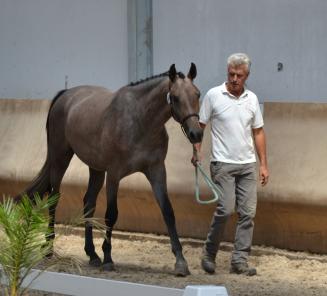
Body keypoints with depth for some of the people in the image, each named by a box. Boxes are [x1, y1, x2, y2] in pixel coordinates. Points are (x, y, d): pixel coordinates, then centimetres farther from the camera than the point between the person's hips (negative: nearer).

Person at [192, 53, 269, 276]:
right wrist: (197, 150, -14)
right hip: (223, 164, -4)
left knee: (248, 212, 0)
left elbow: (258, 132, 13)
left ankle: (240, 261, 6)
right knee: (226, 209, -13)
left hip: (248, 165, 4)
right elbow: (200, 125, 1)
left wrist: (263, 164, 10)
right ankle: (209, 254, 6)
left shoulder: (252, 99, 8)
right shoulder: (213, 95, -4)